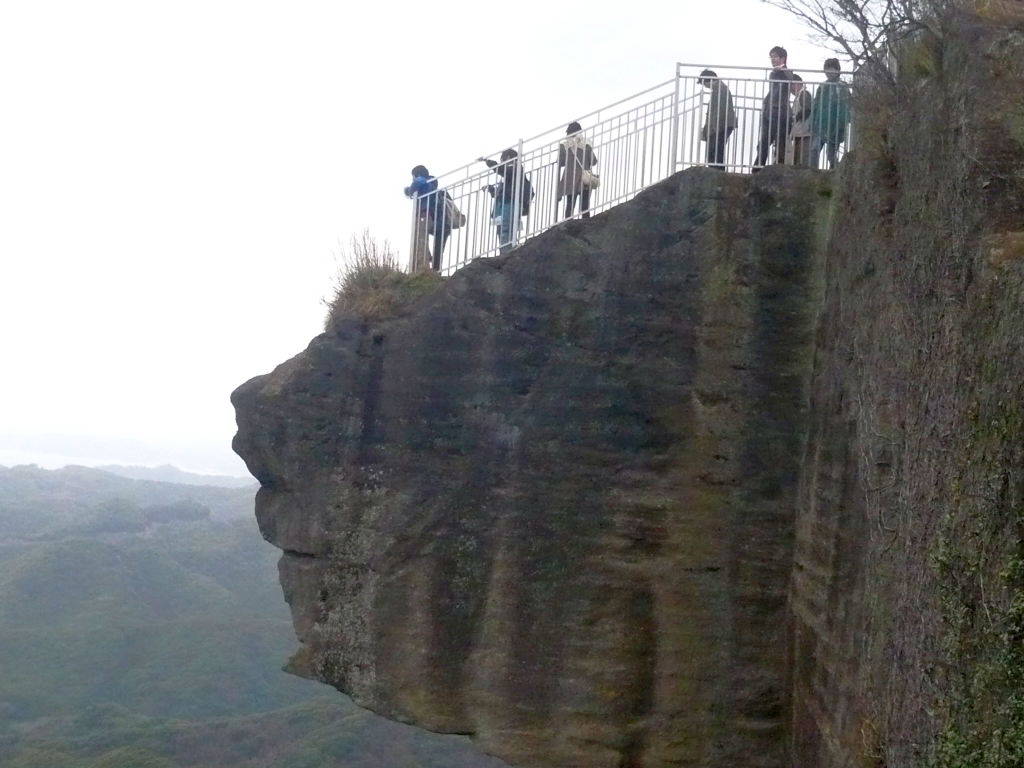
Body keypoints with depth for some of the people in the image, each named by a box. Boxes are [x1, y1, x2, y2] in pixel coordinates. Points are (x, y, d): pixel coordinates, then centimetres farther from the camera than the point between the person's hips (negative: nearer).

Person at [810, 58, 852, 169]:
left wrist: (840, 128, -20)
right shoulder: (822, 87, 13)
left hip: (833, 129, -4)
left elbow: (846, 110, -12)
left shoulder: (842, 88, -4)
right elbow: (815, 107, 14)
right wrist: (812, 126, 7)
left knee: (832, 157, 4)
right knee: (813, 153, -9)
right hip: (819, 128, 5)